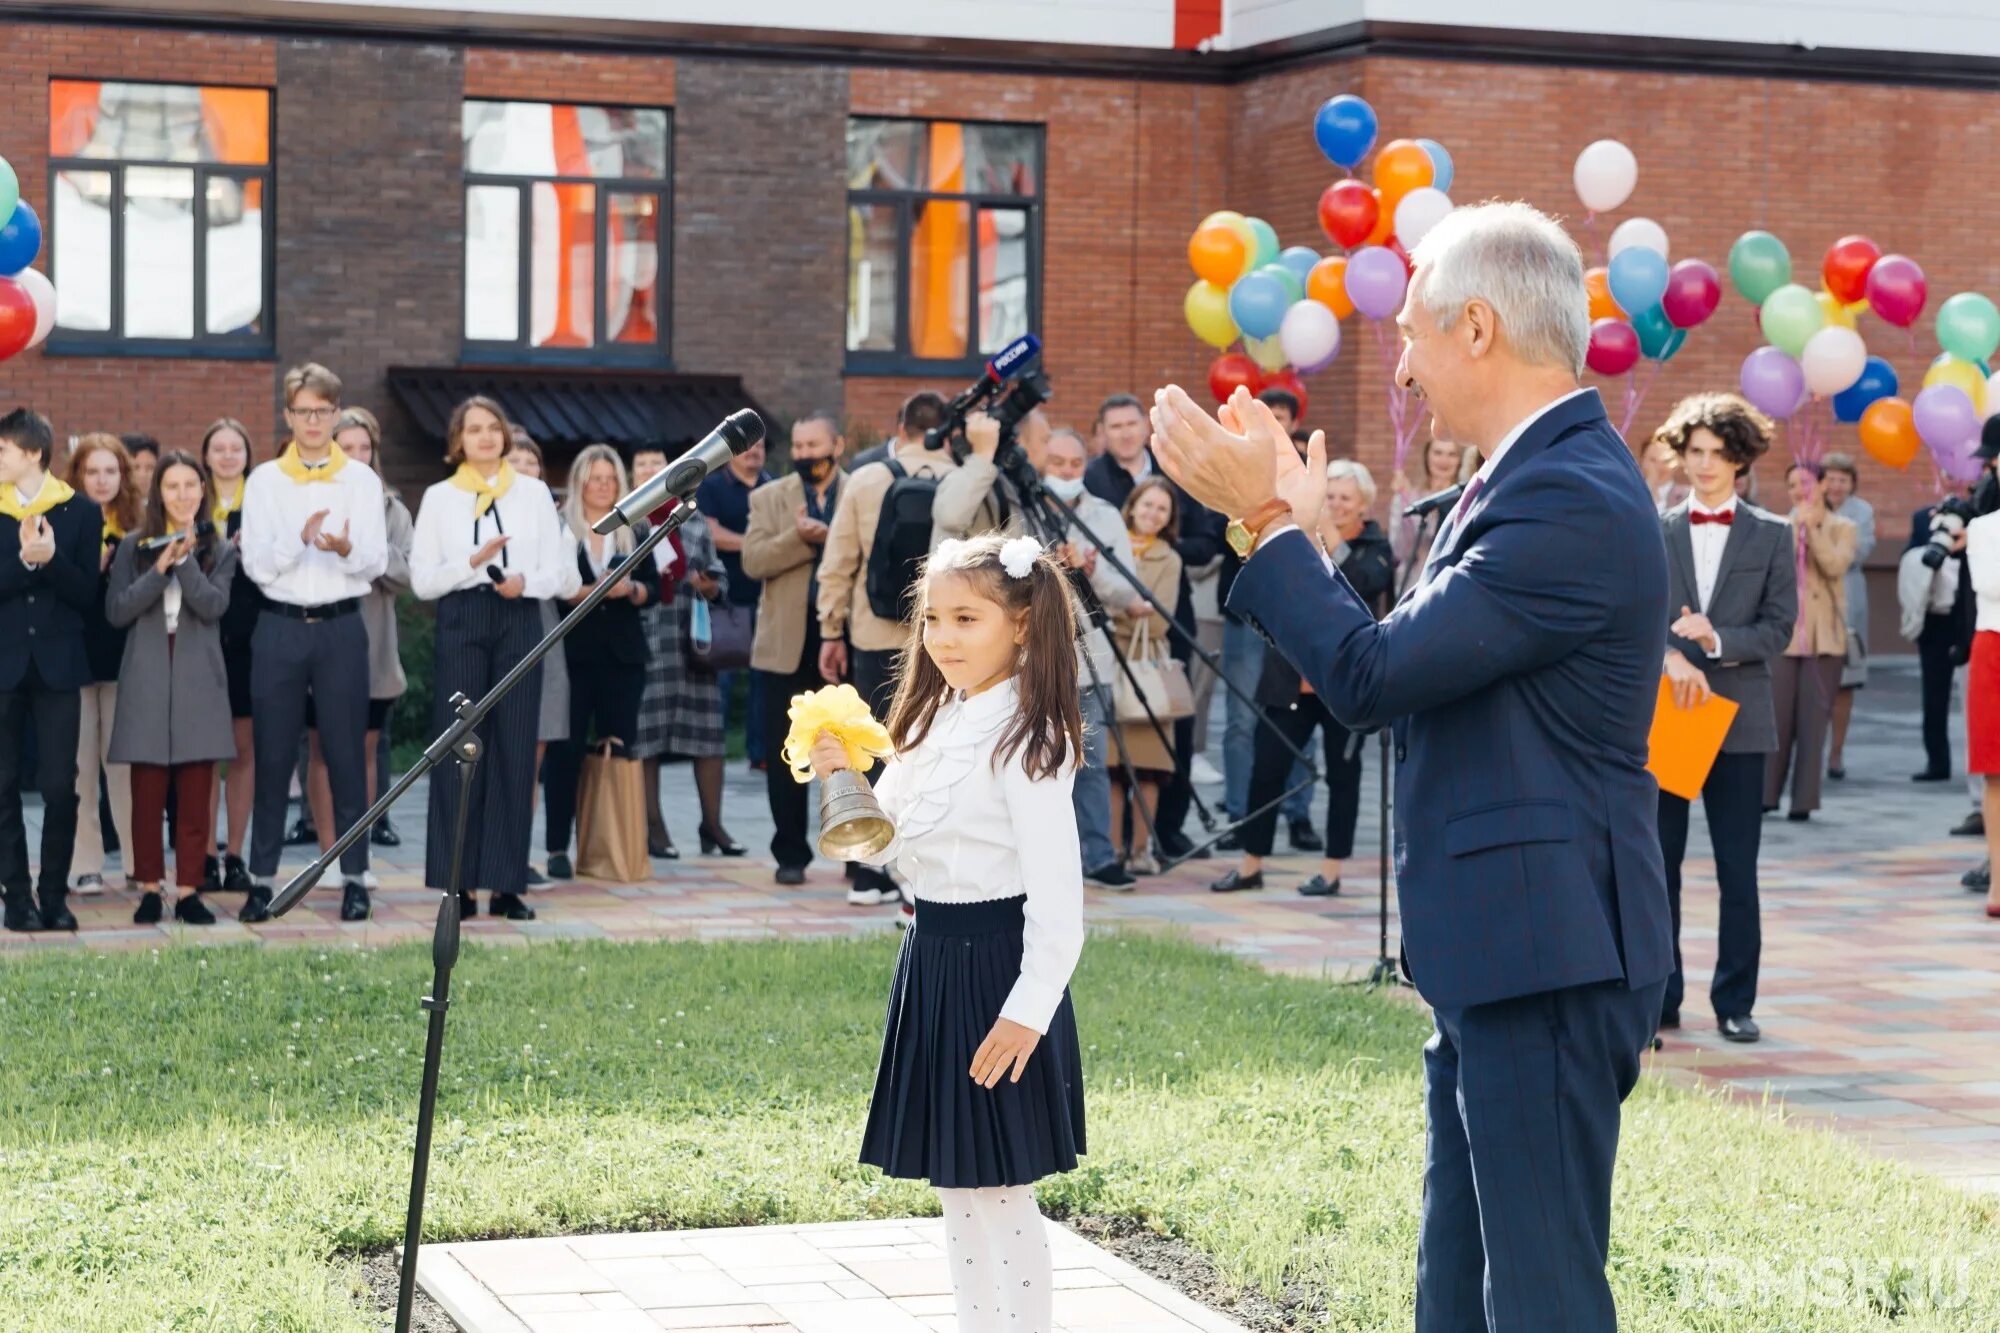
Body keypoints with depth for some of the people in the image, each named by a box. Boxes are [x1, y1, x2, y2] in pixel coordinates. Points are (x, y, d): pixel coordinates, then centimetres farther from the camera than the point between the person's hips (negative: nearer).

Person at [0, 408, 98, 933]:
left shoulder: (81, 512, 3)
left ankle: (54, 895, 7)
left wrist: (51, 558, -17)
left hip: (57, 665, -1)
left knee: (60, 786, -1)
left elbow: (87, 593, -2)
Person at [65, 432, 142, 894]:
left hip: (123, 655, 1)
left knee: (124, 760, 0)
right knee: (80, 761, 1)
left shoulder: (137, 523, 7)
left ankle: (139, 860, 5)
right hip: (75, 653, -1)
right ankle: (85, 863, 6)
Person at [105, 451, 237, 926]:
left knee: (196, 793, 0)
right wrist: (160, 570, -11)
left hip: (199, 680, 0)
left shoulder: (220, 549, 8)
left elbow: (214, 605, -8)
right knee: (147, 792, 0)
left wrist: (185, 559, -17)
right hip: (146, 679, 0)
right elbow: (115, 610, -2)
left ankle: (189, 890, 5)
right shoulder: (134, 545, 7)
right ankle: (149, 887, 7)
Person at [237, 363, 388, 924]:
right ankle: (261, 880, 8)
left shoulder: (362, 480, 6)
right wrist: (300, 539, -21)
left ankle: (355, 878, 8)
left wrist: (346, 550, -25)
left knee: (347, 757, 1)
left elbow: (377, 562, -3)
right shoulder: (264, 481, 6)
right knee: (273, 758, 2)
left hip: (341, 628, 0)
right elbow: (257, 565, -3)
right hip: (280, 627, 0)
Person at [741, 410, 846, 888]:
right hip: (787, 643, 1)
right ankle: (791, 854, 13)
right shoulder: (769, 498, 7)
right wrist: (799, 538, -19)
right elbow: (752, 560, -7)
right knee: (784, 754, 4)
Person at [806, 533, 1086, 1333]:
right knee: (954, 1186, 15)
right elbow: (894, 846, 15)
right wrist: (845, 782, -1)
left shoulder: (1024, 737, -16)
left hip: (996, 968, -9)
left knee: (999, 1192, -2)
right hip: (933, 964, 9)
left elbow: (1057, 888, -20)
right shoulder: (936, 724, 10)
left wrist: (1029, 1010, -24)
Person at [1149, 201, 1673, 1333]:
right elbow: (1400, 663, 17)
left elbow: (1371, 676, -21)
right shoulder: (1537, 479, 14)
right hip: (1499, 957, 11)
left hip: (1547, 961, -11)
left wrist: (1264, 519, -10)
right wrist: (1297, 528, 19)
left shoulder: (1574, 502, -19)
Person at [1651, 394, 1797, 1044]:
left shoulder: (1771, 535, 6)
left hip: (1740, 716, 0)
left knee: (1738, 869, 3)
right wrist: (1671, 655, -18)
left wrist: (1717, 639, -16)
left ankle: (1735, 1002, 10)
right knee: (1658, 863, 4)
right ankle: (1659, 999, 12)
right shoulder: (1652, 532, 6)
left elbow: (1779, 627, 0)